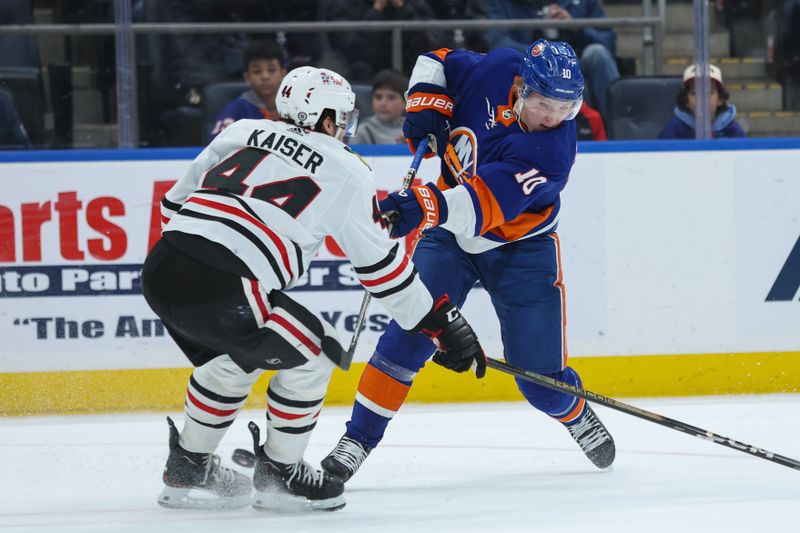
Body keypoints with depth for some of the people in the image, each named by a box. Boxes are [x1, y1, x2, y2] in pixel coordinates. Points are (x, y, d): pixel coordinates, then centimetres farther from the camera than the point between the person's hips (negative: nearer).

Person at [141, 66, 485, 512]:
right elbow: (382, 265, 11)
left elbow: (177, 202, 25)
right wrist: (445, 323, 18)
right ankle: (279, 472, 18)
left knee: (236, 356, 31)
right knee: (313, 354, 11)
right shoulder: (344, 171, 8)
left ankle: (188, 468, 35)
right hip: (220, 289, -7)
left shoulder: (242, 133, 23)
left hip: (159, 273, 7)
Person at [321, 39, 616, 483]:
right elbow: (436, 63, 4)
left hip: (518, 246, -3)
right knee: (412, 331, -16)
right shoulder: (494, 72, -18)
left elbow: (483, 203, -41)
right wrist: (426, 109, -13)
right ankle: (358, 439, -10)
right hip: (449, 233, 3)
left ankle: (576, 416, 35)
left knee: (540, 376, 0)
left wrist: (423, 207, -56)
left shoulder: (551, 151, -30)